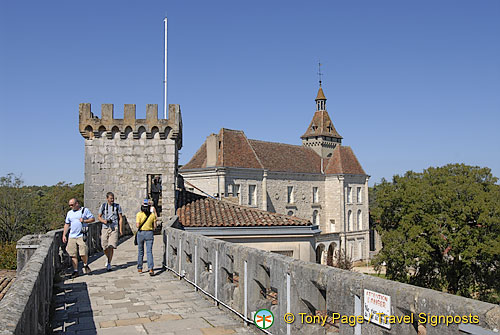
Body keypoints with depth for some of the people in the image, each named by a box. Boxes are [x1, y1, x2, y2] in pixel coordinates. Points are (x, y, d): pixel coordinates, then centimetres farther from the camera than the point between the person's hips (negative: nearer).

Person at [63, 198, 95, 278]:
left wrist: (84, 220, -12)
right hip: (72, 236, 4)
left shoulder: (85, 210, 4)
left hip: (82, 236, -4)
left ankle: (85, 265, 18)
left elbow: (93, 219, 3)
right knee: (73, 254, 0)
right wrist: (64, 235, 13)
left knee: (83, 253, -10)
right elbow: (67, 224, 20)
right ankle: (75, 271, 8)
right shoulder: (69, 213, 17)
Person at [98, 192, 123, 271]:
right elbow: (99, 217, 12)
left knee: (111, 247, -11)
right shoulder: (103, 206, 6)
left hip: (114, 229, -1)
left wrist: (121, 230, 1)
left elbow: (120, 218, 7)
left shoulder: (117, 206, 4)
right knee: (105, 247, 4)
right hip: (105, 228, 2)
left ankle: (109, 264, -3)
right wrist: (104, 221, -10)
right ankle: (108, 258, 34)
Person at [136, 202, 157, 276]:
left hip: (141, 233, -1)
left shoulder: (139, 214, -8)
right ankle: (151, 269, -15)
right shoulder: (152, 215, -1)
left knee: (140, 251, 15)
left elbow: (137, 225, -13)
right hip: (149, 233, 1)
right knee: (149, 252, -2)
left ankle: (139, 268, 25)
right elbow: (155, 226, 1)